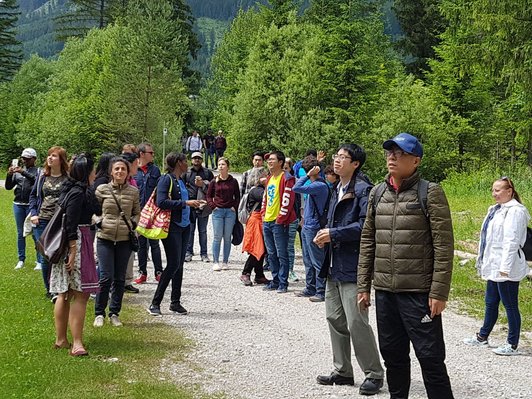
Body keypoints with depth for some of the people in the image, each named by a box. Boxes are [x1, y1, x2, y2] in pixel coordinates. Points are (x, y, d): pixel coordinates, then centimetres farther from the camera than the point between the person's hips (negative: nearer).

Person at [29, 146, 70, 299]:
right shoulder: (42, 175, 8)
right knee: (44, 257, 8)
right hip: (42, 221, 4)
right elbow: (33, 195, 15)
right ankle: (49, 289, 21)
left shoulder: (68, 178, -6)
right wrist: (33, 214, 3)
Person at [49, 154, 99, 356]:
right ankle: (77, 343, -9)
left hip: (68, 244, 10)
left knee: (65, 293, 13)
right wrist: (73, 252, -22)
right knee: (81, 293, -8)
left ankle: (61, 339, 21)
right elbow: (70, 225, -20)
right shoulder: (77, 193, -16)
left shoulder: (77, 190, 13)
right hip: (75, 244, -10)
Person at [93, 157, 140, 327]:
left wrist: (132, 223, -1)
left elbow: (137, 213, 16)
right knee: (106, 277, -6)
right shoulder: (102, 190, -1)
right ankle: (99, 313, 10)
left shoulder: (133, 192, 4)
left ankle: (115, 313, 21)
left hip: (124, 240, 2)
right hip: (105, 239, -2)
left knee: (120, 279, 7)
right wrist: (97, 221, -5)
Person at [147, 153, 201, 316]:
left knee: (179, 264, 10)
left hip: (184, 226, 8)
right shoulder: (166, 180, -10)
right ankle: (155, 303, -3)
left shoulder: (180, 180, 15)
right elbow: (161, 202, -21)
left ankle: (175, 302, 18)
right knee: (173, 264, -10)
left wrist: (193, 203, 11)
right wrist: (185, 203, -21)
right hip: (172, 226, -8)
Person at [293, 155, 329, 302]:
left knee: (317, 262, -5)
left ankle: (321, 292, 0)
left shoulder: (320, 185, -19)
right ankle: (310, 289, 24)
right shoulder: (314, 184, 12)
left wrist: (308, 174, -20)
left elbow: (297, 188, -26)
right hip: (307, 227, 10)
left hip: (313, 228, -10)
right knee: (308, 261, 16)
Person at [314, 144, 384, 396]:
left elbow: (365, 225, -22)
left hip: (352, 266, -9)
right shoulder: (336, 190, 16)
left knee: (356, 322, -6)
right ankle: (342, 371, 25)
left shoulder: (363, 190, -12)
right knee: (335, 318, 14)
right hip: (334, 266, 9)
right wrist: (324, 235, 6)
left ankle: (374, 374, 8)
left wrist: (334, 234, -18)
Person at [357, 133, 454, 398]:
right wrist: (364, 285, 10)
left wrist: (439, 292, -14)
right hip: (385, 291, 5)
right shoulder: (377, 193, 10)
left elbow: (443, 246, -9)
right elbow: (367, 241, 13)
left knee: (430, 356, -1)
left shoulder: (430, 193, -6)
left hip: (419, 292, -5)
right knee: (392, 354, 14)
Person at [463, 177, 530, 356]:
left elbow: (512, 241, -20)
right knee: (490, 303, 19)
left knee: (510, 305, 0)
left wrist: (505, 267, -22)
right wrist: (483, 263, 18)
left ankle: (512, 345, 9)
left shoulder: (515, 211, -15)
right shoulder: (496, 209, 14)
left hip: (506, 269, -9)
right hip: (494, 267, 9)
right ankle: (482, 337, 31)